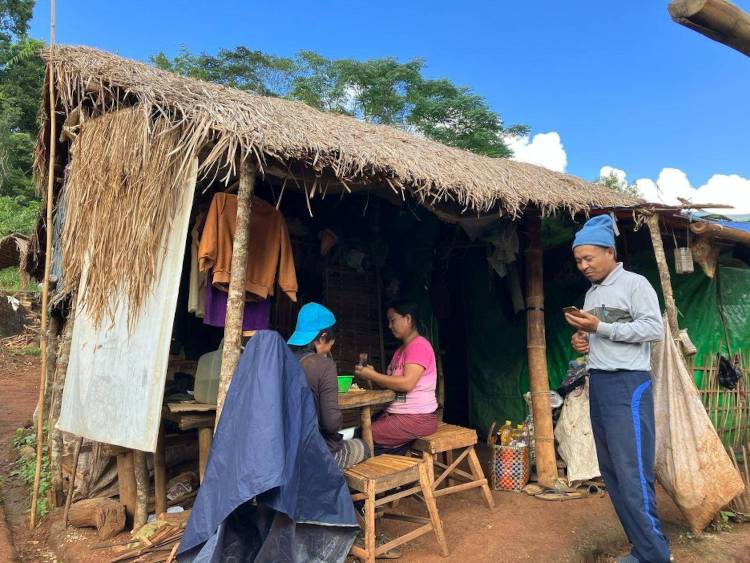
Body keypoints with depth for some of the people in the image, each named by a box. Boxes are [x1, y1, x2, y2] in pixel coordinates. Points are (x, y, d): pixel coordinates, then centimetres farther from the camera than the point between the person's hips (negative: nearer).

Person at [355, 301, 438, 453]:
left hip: (418, 418, -9)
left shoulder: (419, 345, -13)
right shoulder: (401, 350, 17)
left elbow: (407, 383, -23)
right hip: (396, 413, 9)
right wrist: (373, 375, -3)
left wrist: (372, 375, -16)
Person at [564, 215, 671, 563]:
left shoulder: (635, 284, -5)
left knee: (632, 474, -9)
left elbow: (654, 328, -14)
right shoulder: (591, 293, 17)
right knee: (611, 472, 10)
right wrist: (581, 340, 4)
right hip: (597, 384, 8)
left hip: (627, 384, -8)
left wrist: (600, 327, -18)